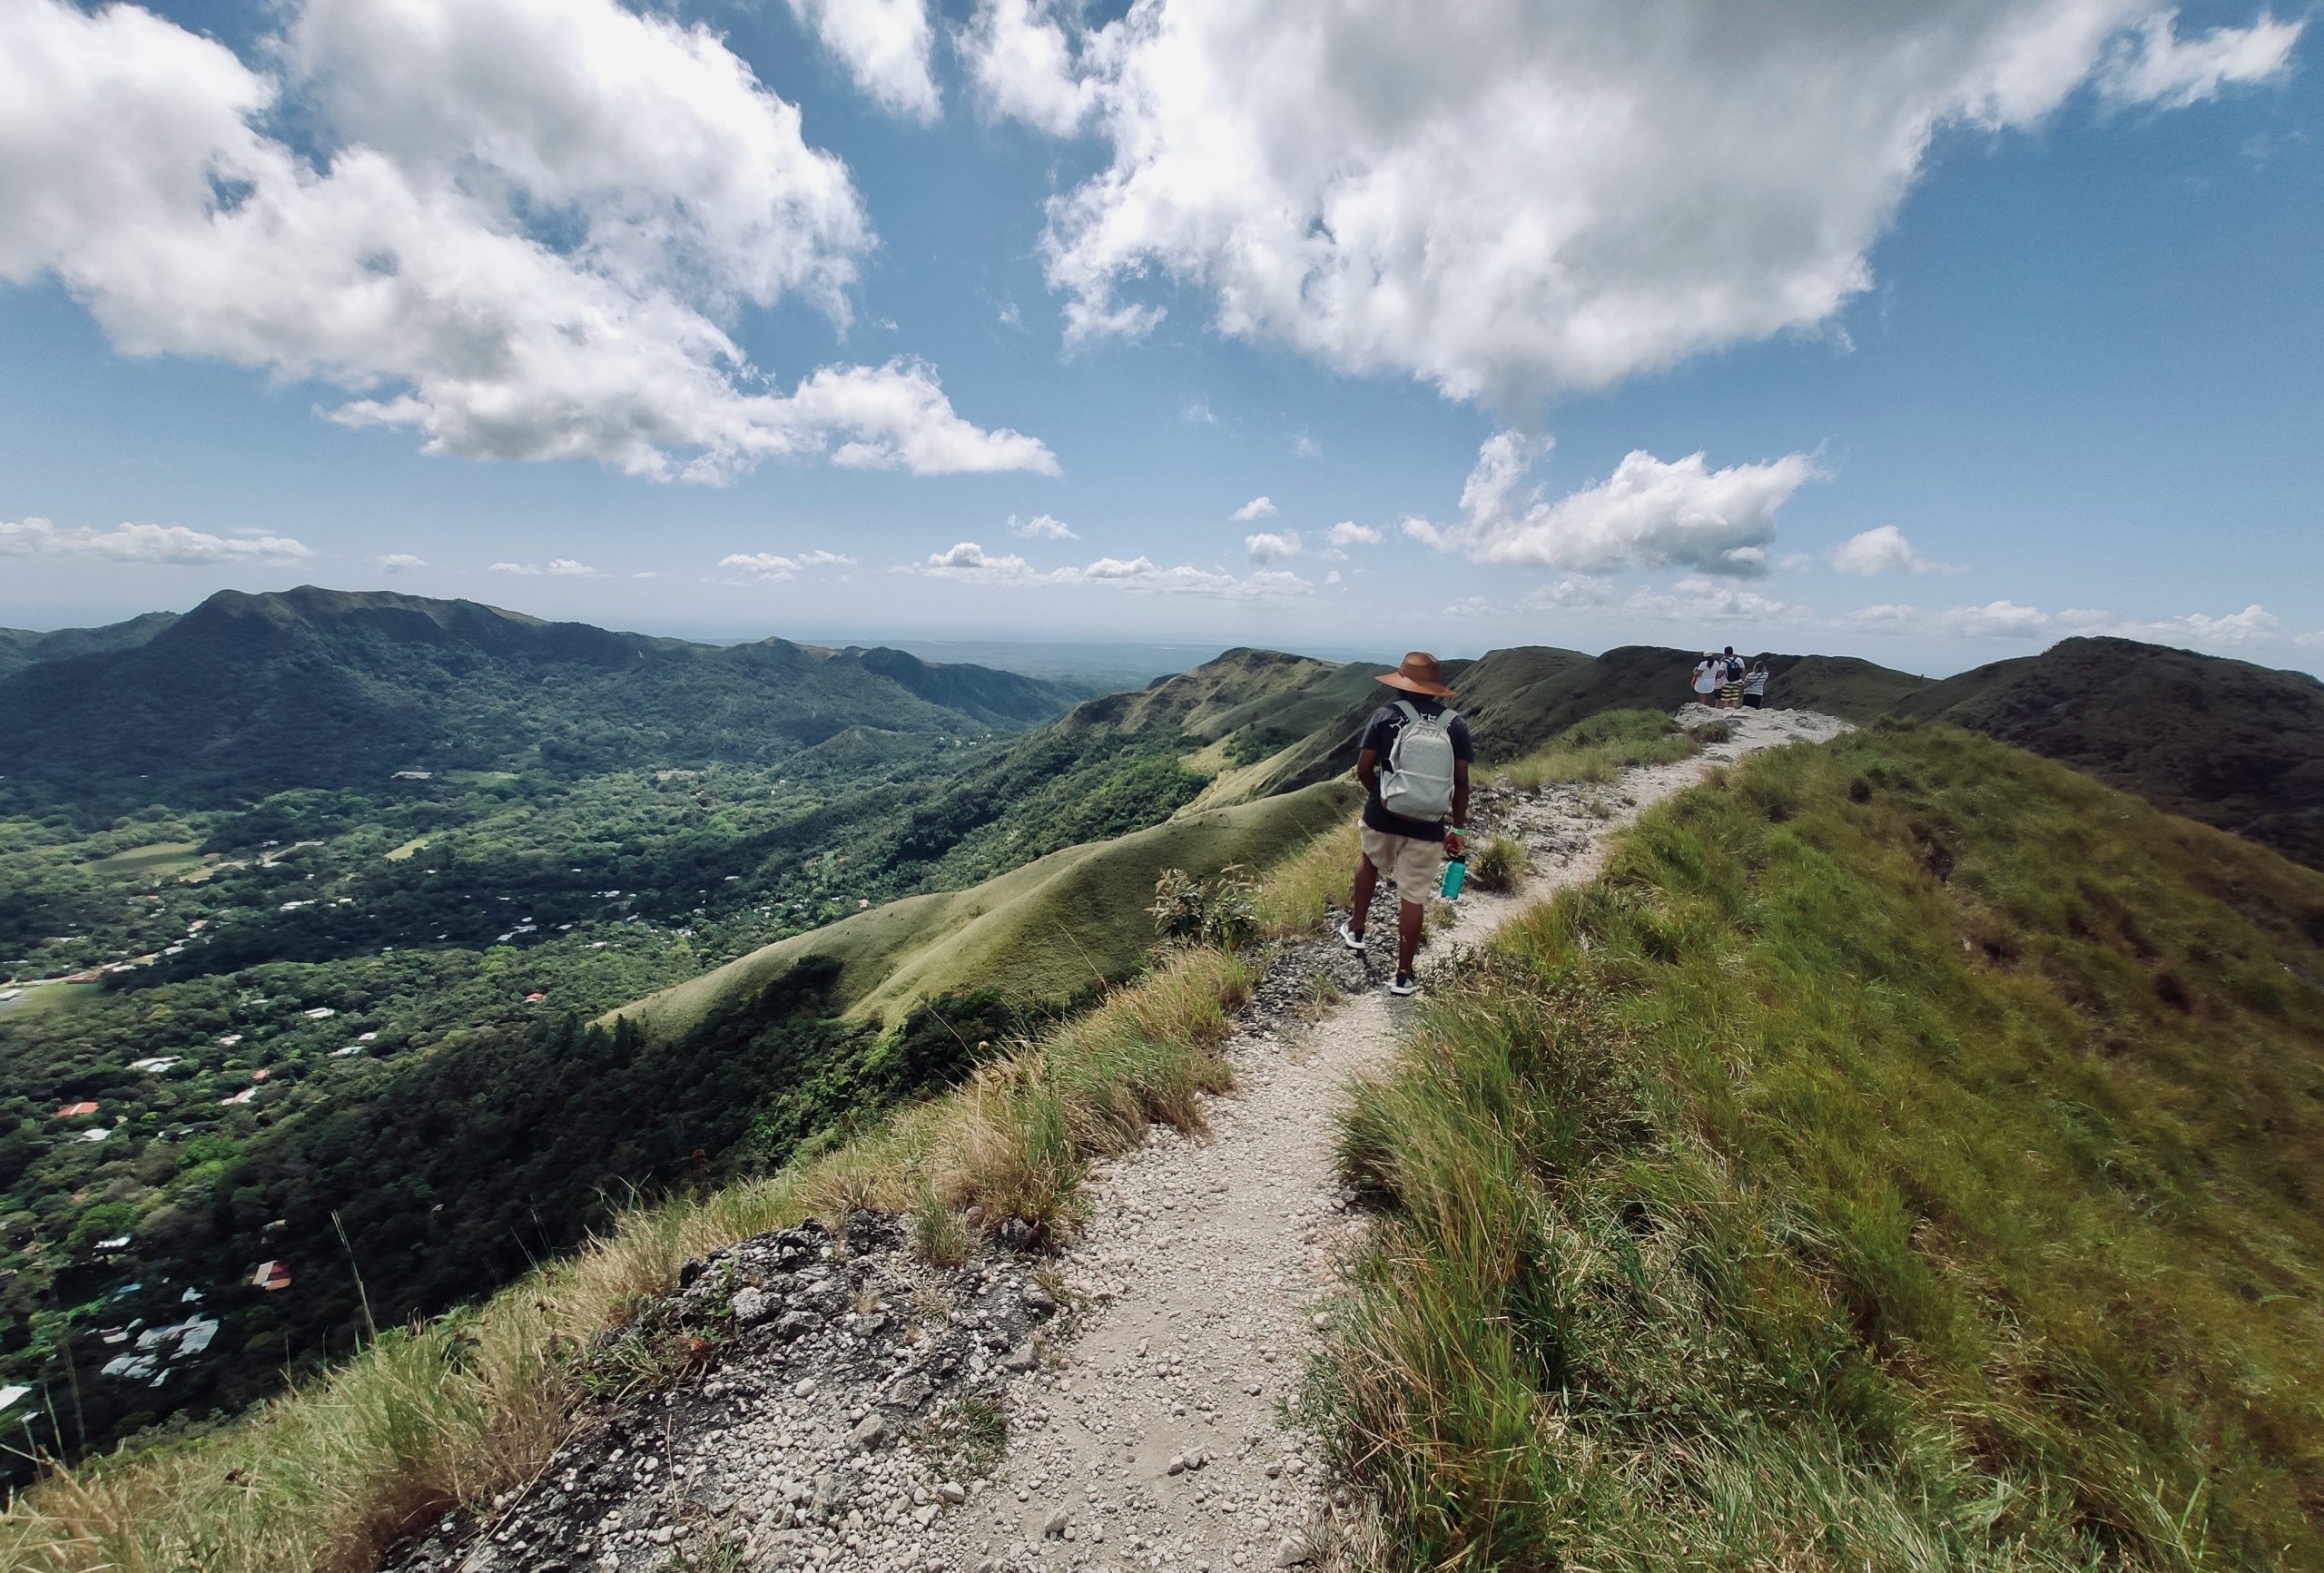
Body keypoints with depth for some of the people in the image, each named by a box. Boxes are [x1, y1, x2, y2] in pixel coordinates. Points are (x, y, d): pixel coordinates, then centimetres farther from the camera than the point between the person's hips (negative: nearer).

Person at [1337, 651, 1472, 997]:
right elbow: (1461, 781, -2)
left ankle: (1355, 930, 42)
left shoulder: (1387, 715, -5)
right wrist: (1459, 829, 8)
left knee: (1369, 861, 31)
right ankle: (1403, 975, 17)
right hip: (1428, 829, 0)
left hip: (1382, 818, 0)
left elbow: (1363, 769, -6)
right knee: (1411, 898, 8)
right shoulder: (1455, 724, -1)